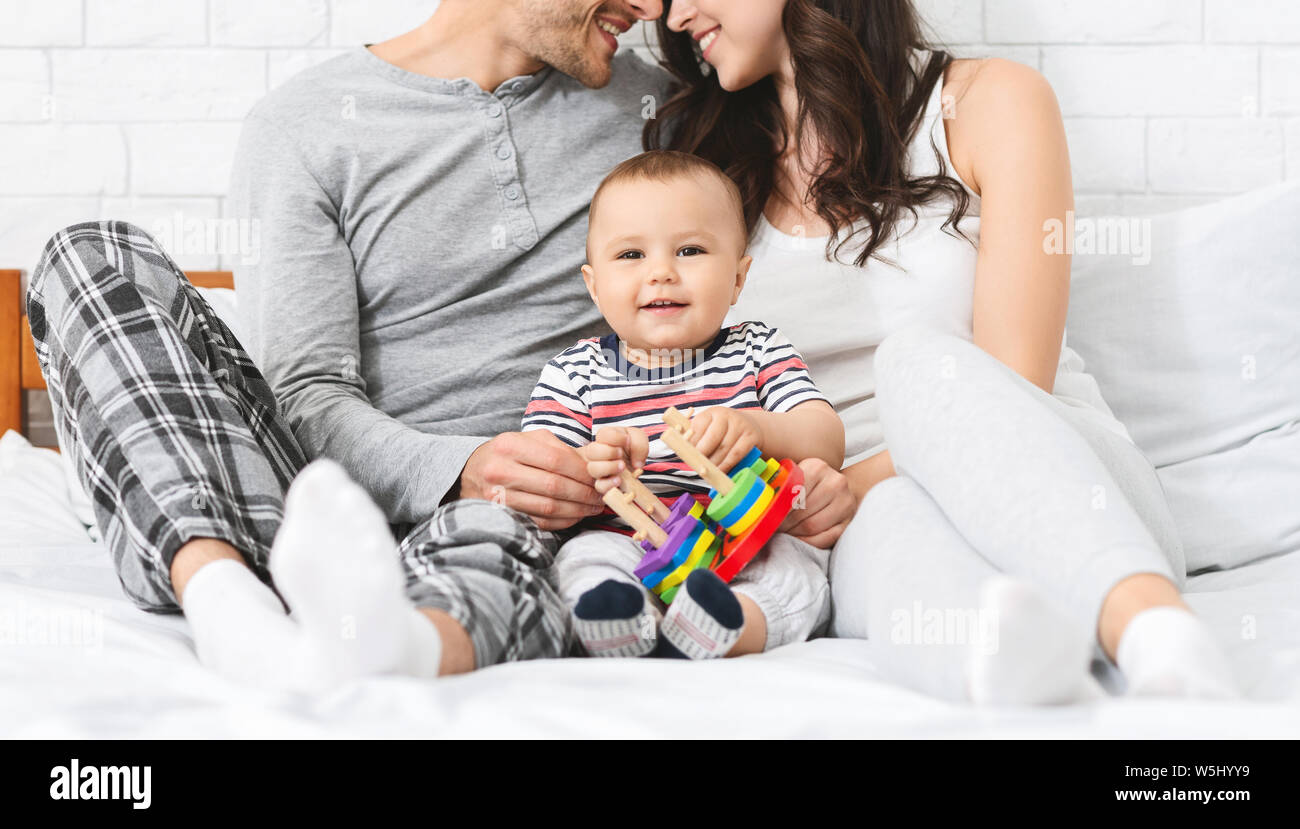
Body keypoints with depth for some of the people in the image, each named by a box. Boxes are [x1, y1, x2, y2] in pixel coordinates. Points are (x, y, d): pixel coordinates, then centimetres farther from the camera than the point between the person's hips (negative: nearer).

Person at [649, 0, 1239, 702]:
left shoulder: (988, 100, 4)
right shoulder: (706, 161, 17)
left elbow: (1010, 388, -7)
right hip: (865, 534, 2)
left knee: (920, 356, -33)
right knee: (898, 519, -35)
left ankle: (1157, 632, -54)